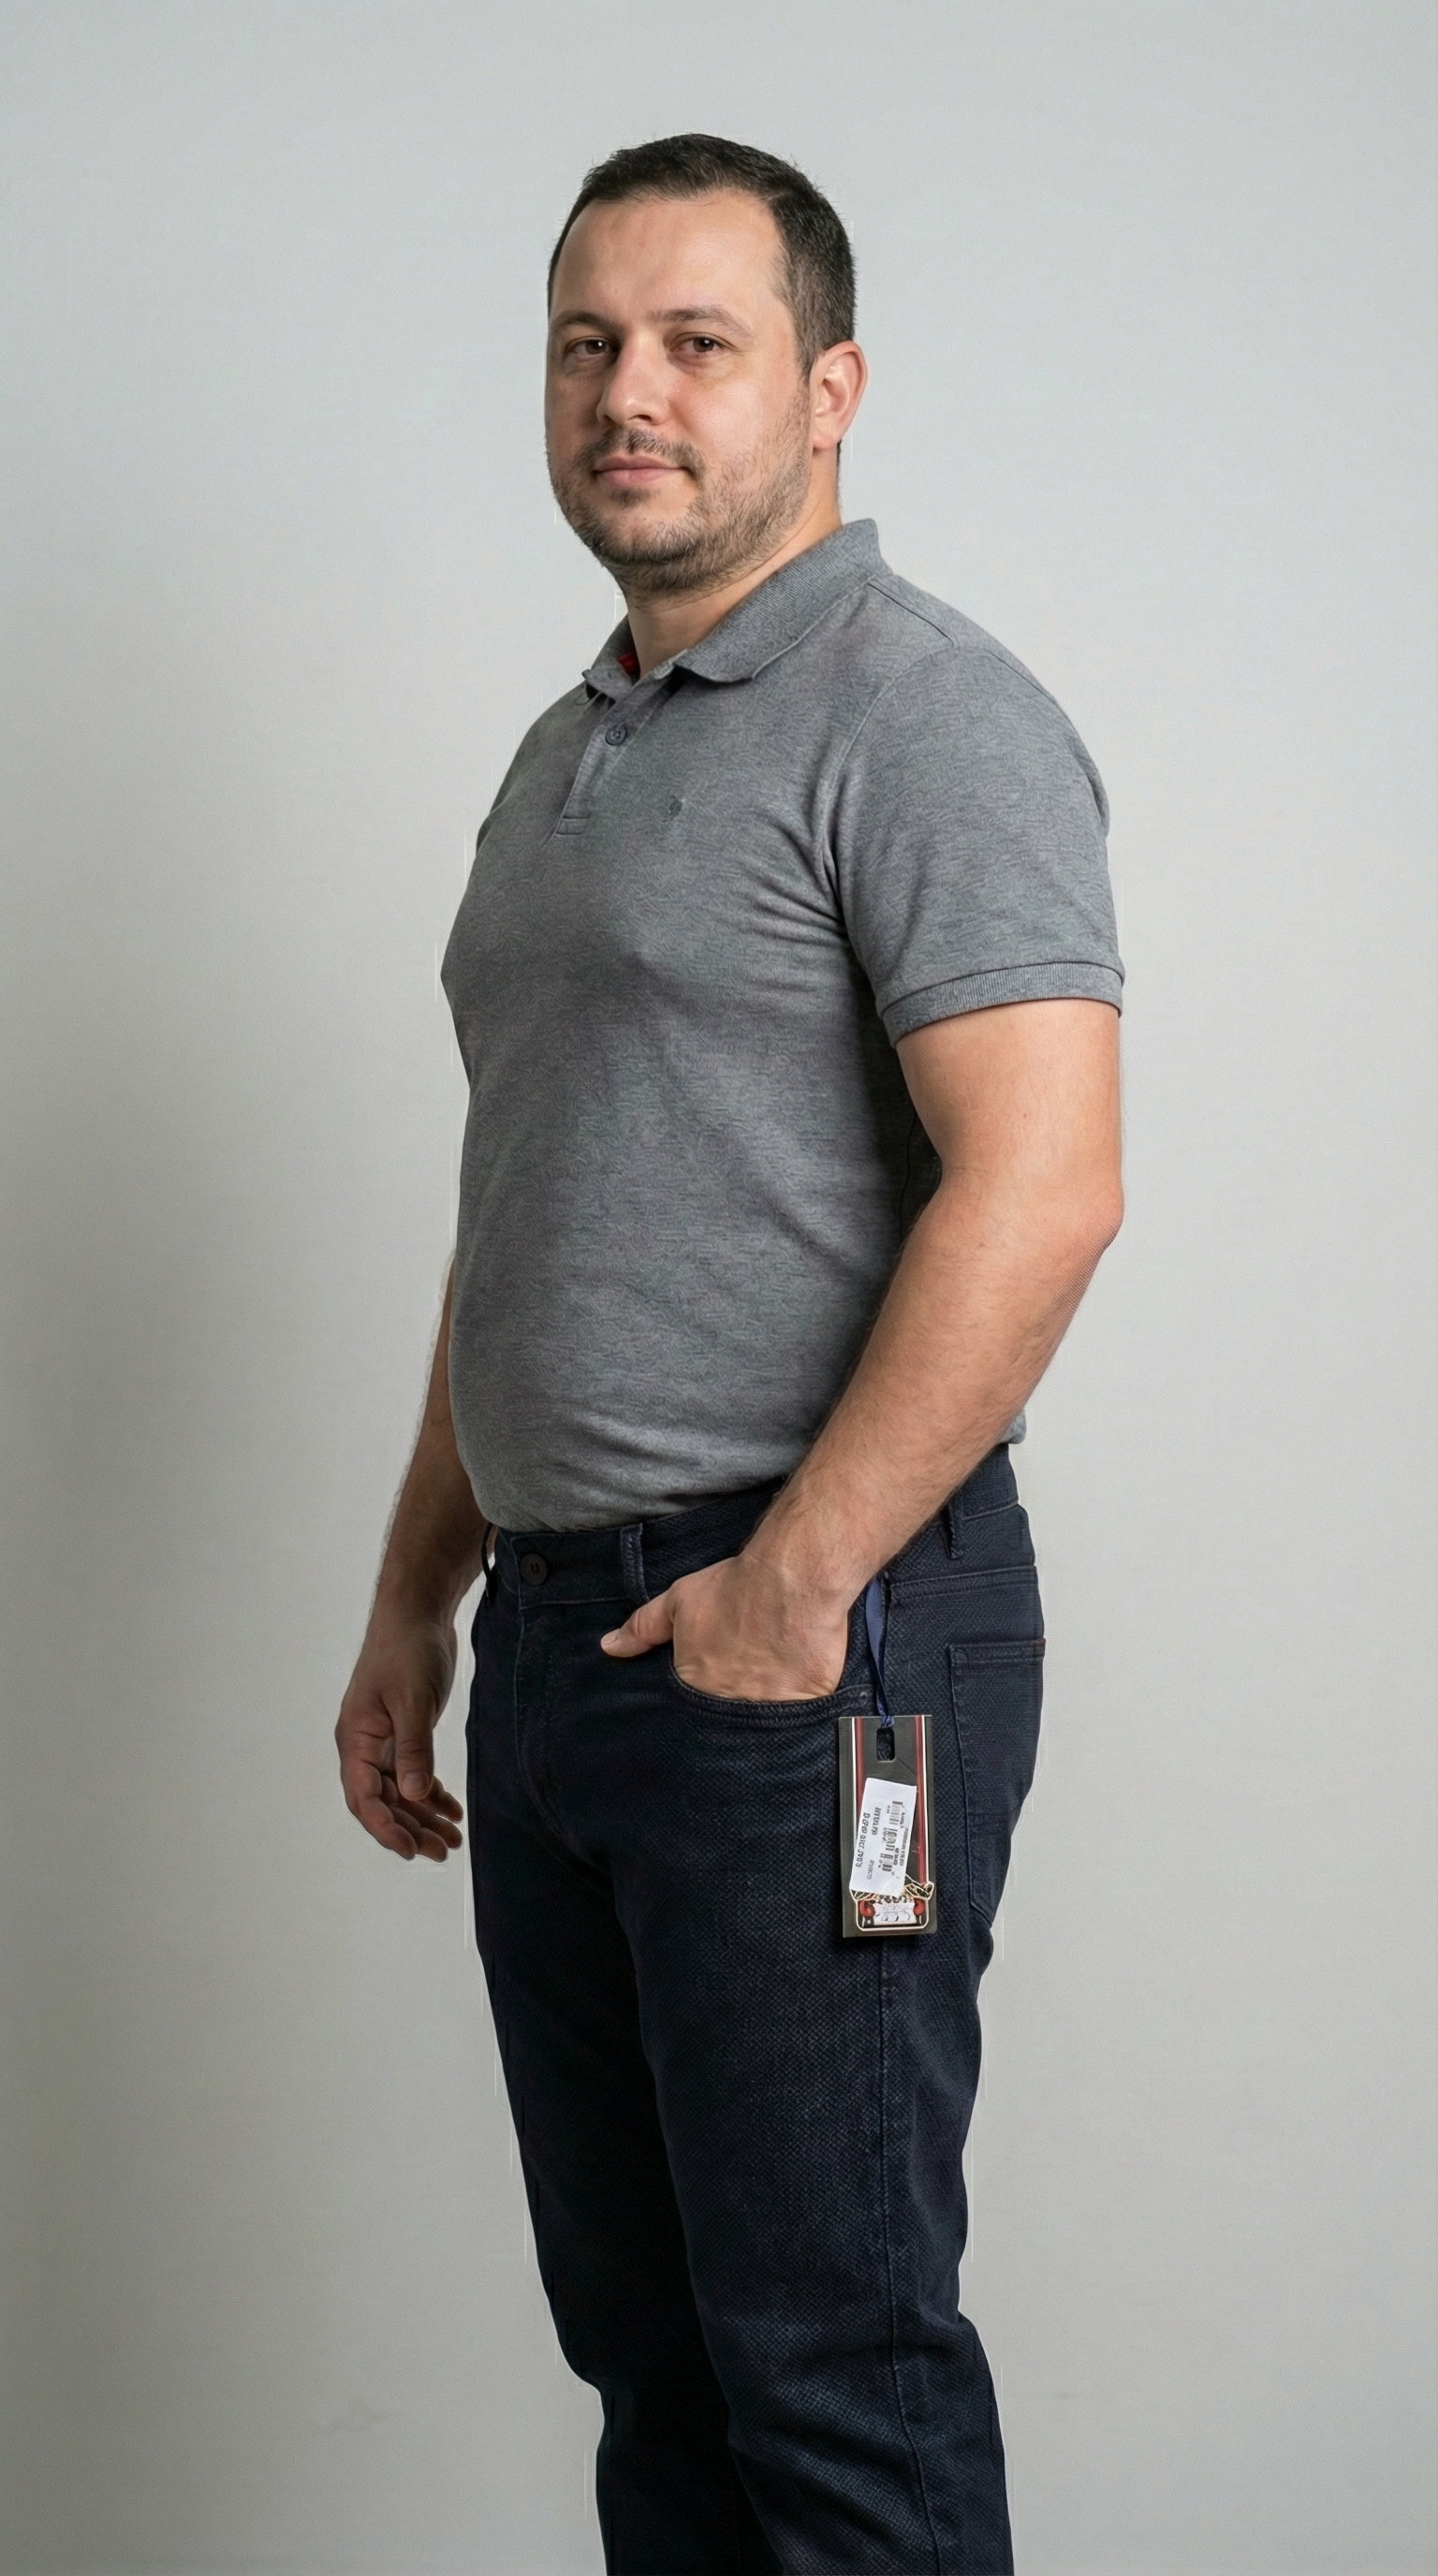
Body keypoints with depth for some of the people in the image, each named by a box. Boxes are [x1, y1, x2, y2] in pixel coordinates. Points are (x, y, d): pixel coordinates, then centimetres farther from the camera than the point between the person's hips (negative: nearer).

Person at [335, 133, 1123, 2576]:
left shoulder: (920, 713, -10)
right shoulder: (568, 754, 19)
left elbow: (1037, 1188, -20)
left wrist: (790, 1583, -20)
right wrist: (417, 1601, 20)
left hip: (809, 1639, -9)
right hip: (563, 1632, 9)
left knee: (832, 2358, -2)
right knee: (642, 2343, 15)